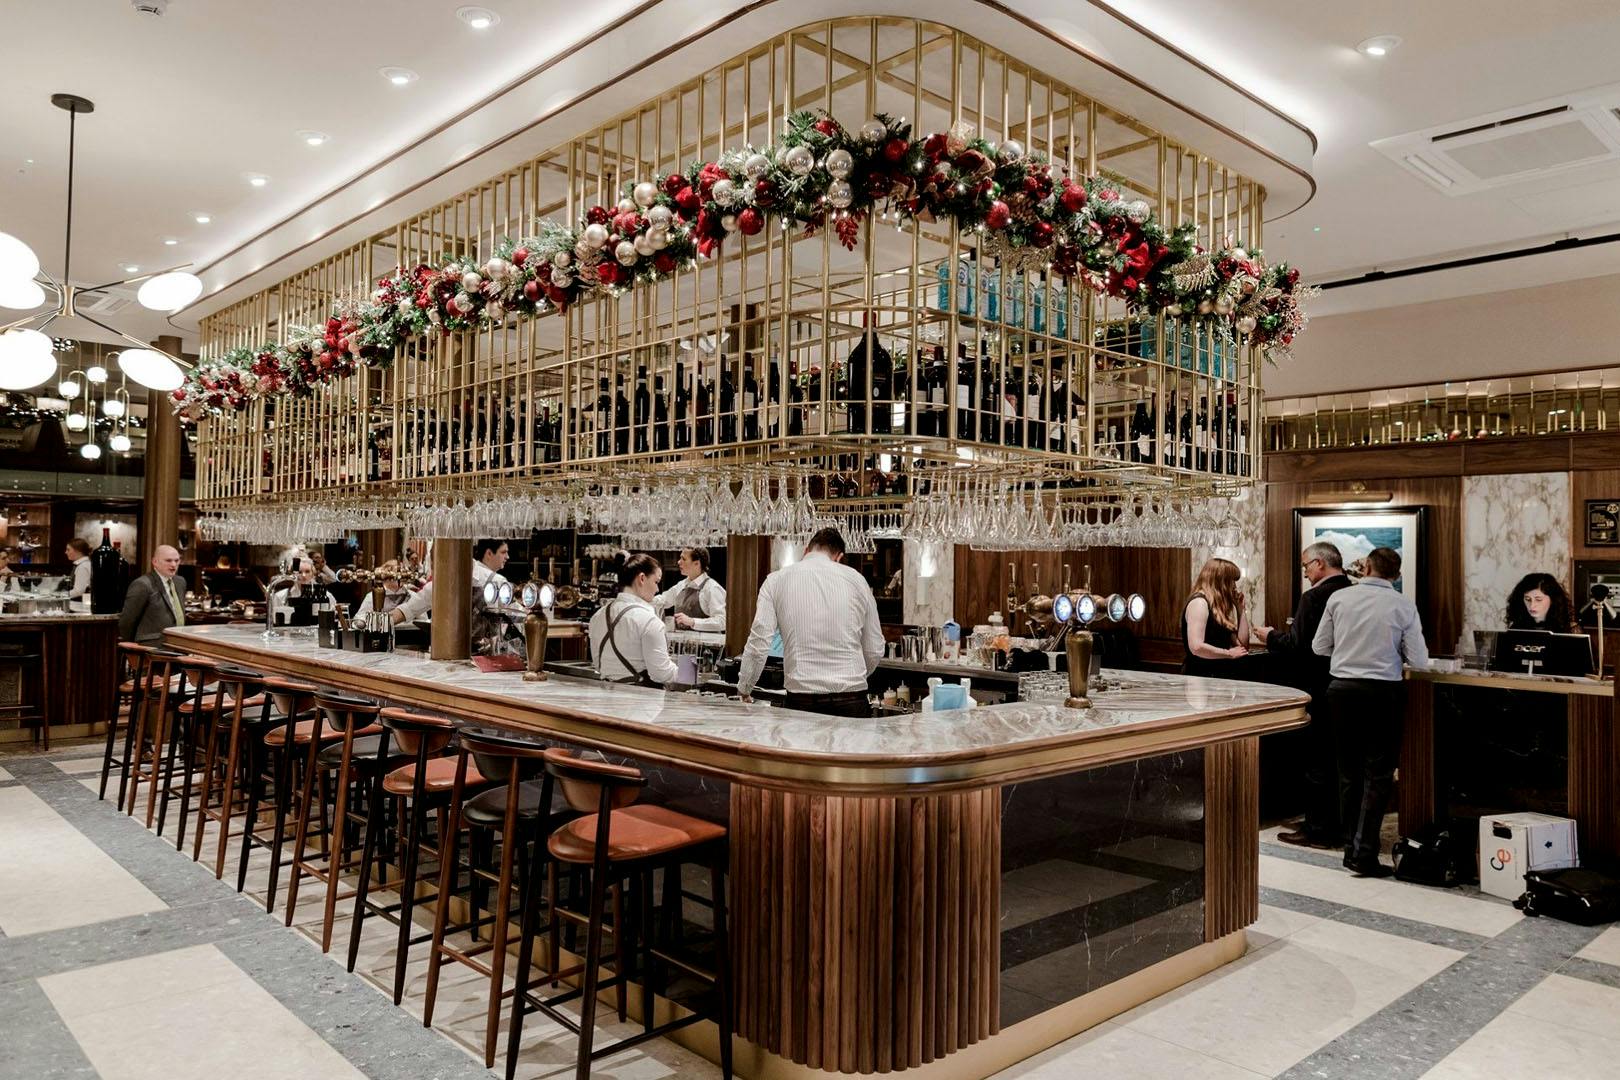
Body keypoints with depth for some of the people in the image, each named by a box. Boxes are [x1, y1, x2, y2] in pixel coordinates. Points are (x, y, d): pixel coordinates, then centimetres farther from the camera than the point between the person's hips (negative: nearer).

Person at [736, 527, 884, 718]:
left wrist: (744, 689, 13)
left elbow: (758, 644, -2)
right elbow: (874, 650, 10)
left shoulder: (776, 580, 4)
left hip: (802, 700, 0)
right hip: (852, 701, 0)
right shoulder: (856, 579, 7)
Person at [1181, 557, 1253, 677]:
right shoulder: (1199, 602, -9)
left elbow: (1242, 644, 13)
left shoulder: (1219, 606, 17)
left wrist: (1240, 608, 14)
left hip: (1218, 674, 8)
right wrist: (1230, 654, -10)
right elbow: (1196, 647, -21)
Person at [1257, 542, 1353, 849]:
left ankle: (1317, 829, 9)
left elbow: (1296, 645, -21)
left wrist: (1271, 636, -2)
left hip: (1317, 692, -8)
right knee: (1338, 759, 16)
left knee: (1315, 762, 2)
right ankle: (1339, 826, 25)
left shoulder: (1314, 597, -18)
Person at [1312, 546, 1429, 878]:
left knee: (1349, 772, 14)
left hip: (1342, 688, 3)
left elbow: (1319, 647, 6)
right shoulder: (1403, 606, -6)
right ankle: (1365, 855, -3)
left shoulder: (1338, 598, -1)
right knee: (1378, 776, 3)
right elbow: (1419, 661, -2)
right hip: (1382, 692, -3)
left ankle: (1351, 848, 21)